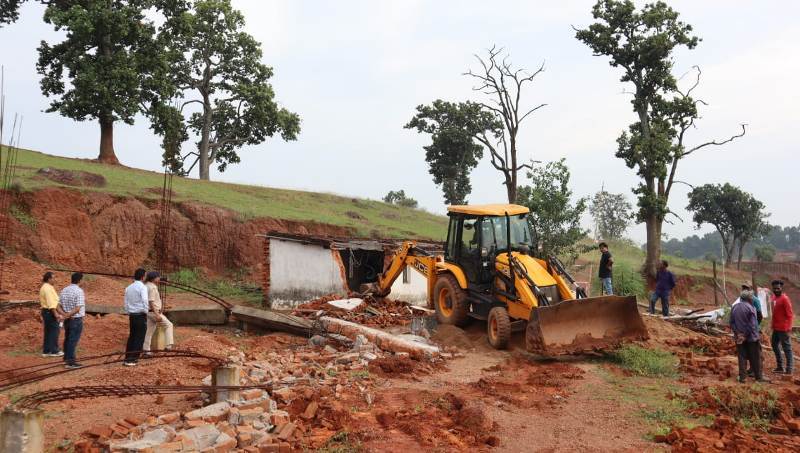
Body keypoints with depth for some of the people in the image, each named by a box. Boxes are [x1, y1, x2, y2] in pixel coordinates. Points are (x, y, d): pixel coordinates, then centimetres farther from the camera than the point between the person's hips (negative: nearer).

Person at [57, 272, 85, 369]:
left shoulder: (64, 290, 7)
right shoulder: (79, 291, -16)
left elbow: (58, 306, 4)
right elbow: (78, 308, -22)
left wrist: (64, 314, -9)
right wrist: (69, 315, -15)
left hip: (67, 320, 7)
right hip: (76, 320, -7)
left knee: (67, 339, 19)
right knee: (73, 340, -2)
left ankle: (67, 358, 32)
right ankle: (70, 362, 1)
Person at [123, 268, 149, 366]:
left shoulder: (128, 288, 11)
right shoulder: (142, 287, -12)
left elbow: (126, 303, 13)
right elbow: (144, 301, -21)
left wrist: (128, 313, 19)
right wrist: (145, 312, -7)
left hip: (132, 315, 7)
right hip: (141, 315, -7)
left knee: (131, 336, 16)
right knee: (139, 338, -1)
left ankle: (127, 358, 17)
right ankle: (132, 359, -4)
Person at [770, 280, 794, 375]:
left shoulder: (785, 299, -15)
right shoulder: (774, 298, 11)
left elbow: (790, 315, -18)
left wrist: (788, 329, -22)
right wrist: (773, 325, 16)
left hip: (783, 329, -9)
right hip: (776, 328, 9)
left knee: (787, 348, -3)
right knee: (775, 345, 16)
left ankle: (789, 369, 2)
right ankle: (780, 366, 27)